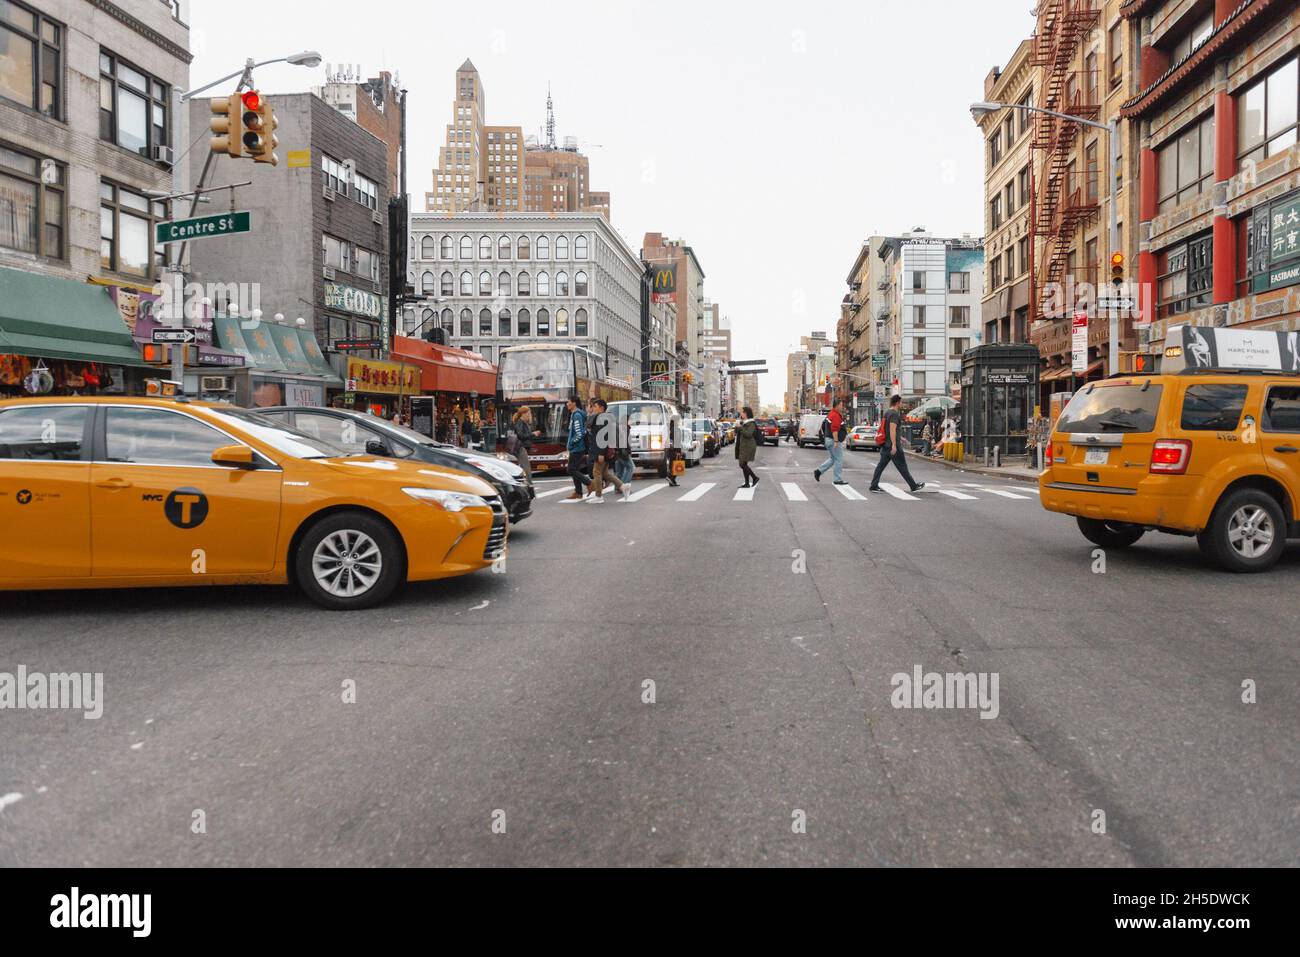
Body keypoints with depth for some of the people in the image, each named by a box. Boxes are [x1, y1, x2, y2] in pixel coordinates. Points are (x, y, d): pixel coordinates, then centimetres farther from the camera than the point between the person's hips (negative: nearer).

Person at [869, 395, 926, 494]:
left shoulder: (887, 413, 16)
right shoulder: (895, 414, -15)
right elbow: (892, 429, -24)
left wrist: (899, 437, 36)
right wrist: (894, 445, -27)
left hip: (886, 445, 9)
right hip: (893, 445, -9)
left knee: (881, 465, 7)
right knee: (902, 467, -1)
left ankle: (874, 486, 4)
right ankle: (914, 486, 8)